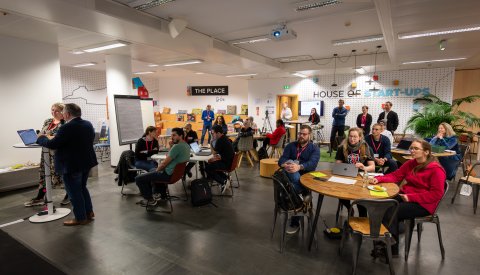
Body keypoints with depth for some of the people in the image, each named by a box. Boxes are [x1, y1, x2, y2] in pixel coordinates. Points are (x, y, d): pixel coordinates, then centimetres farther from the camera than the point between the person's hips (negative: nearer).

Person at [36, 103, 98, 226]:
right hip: (86, 162, 8)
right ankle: (89, 212, 27)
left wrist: (41, 138, 4)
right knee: (82, 188, 21)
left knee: (74, 192, 5)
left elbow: (52, 144, -17)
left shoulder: (67, 128, -21)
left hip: (71, 165, -8)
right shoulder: (88, 124, 4)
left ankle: (81, 218, 15)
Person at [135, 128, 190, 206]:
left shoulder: (177, 146, -25)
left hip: (168, 174, -10)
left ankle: (150, 200, 10)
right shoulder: (186, 145, 6)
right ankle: (160, 194, 33)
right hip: (176, 172, 10)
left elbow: (164, 163, -20)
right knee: (152, 170, 35)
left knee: (138, 179, -5)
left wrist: (157, 170, -1)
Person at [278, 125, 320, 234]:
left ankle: (295, 223, -15)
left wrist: (299, 167, -36)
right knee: (290, 163, -30)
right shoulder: (291, 145, 13)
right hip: (290, 176, 2)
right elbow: (281, 160, -1)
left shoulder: (314, 148, 5)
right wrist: (285, 165, -27)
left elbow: (313, 163, -15)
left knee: (292, 189, -33)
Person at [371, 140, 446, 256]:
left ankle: (392, 249, -7)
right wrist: (379, 179, -12)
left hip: (423, 204, -6)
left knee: (390, 211, -24)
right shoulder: (410, 164, 5)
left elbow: (436, 194, -16)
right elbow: (396, 176, 7)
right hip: (405, 196, 6)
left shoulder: (436, 169, -13)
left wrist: (411, 197, -22)